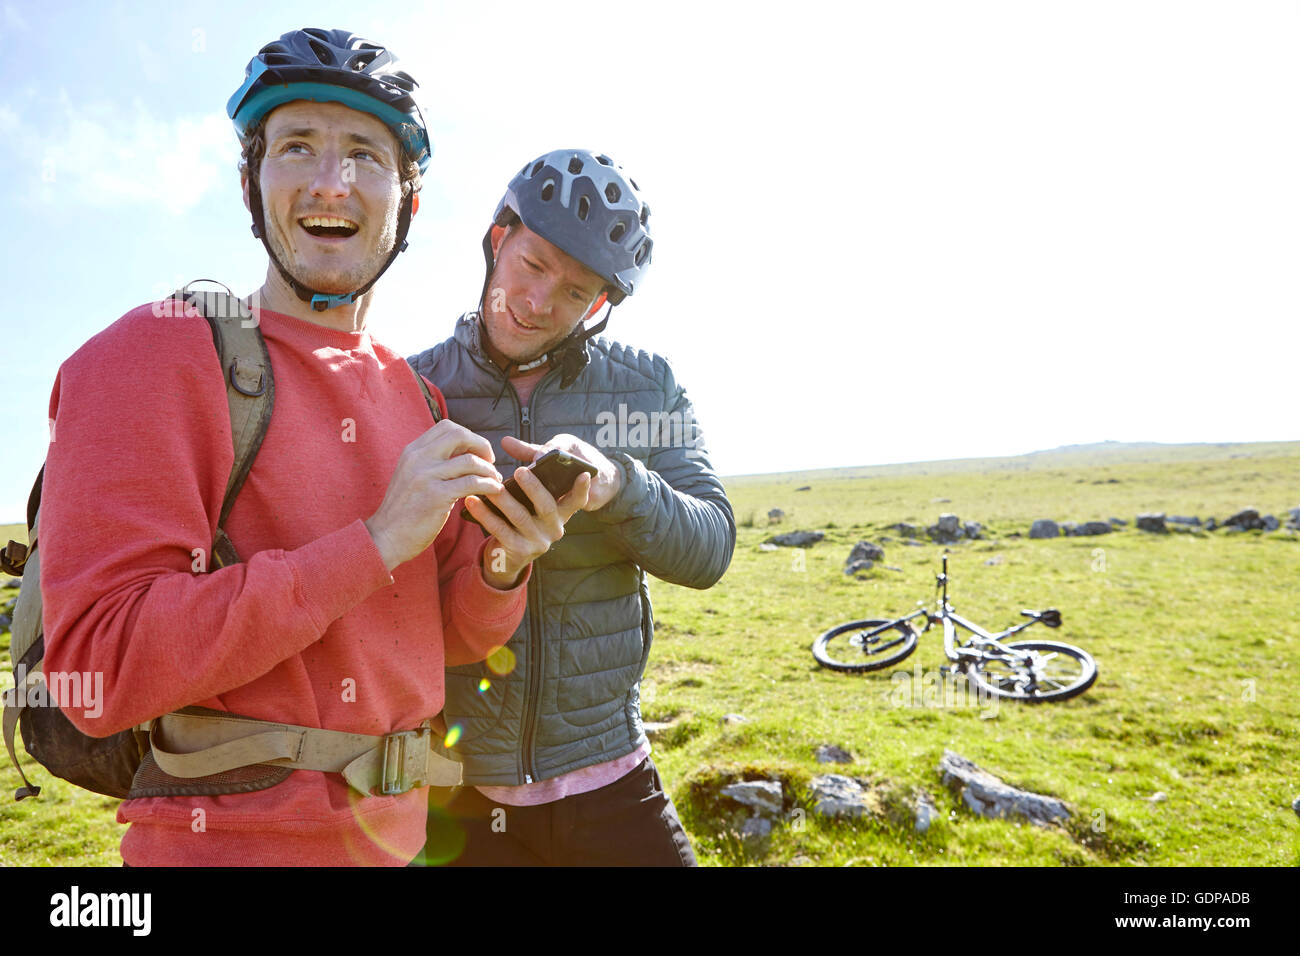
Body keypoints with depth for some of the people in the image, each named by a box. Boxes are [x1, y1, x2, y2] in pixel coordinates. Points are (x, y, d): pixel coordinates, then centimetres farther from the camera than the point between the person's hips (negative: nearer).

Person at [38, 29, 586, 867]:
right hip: (227, 836, -5)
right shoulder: (154, 353, -12)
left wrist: (504, 563, -14)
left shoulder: (417, 398, 3)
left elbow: (443, 639, 7)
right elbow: (98, 668, -20)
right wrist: (376, 542, -24)